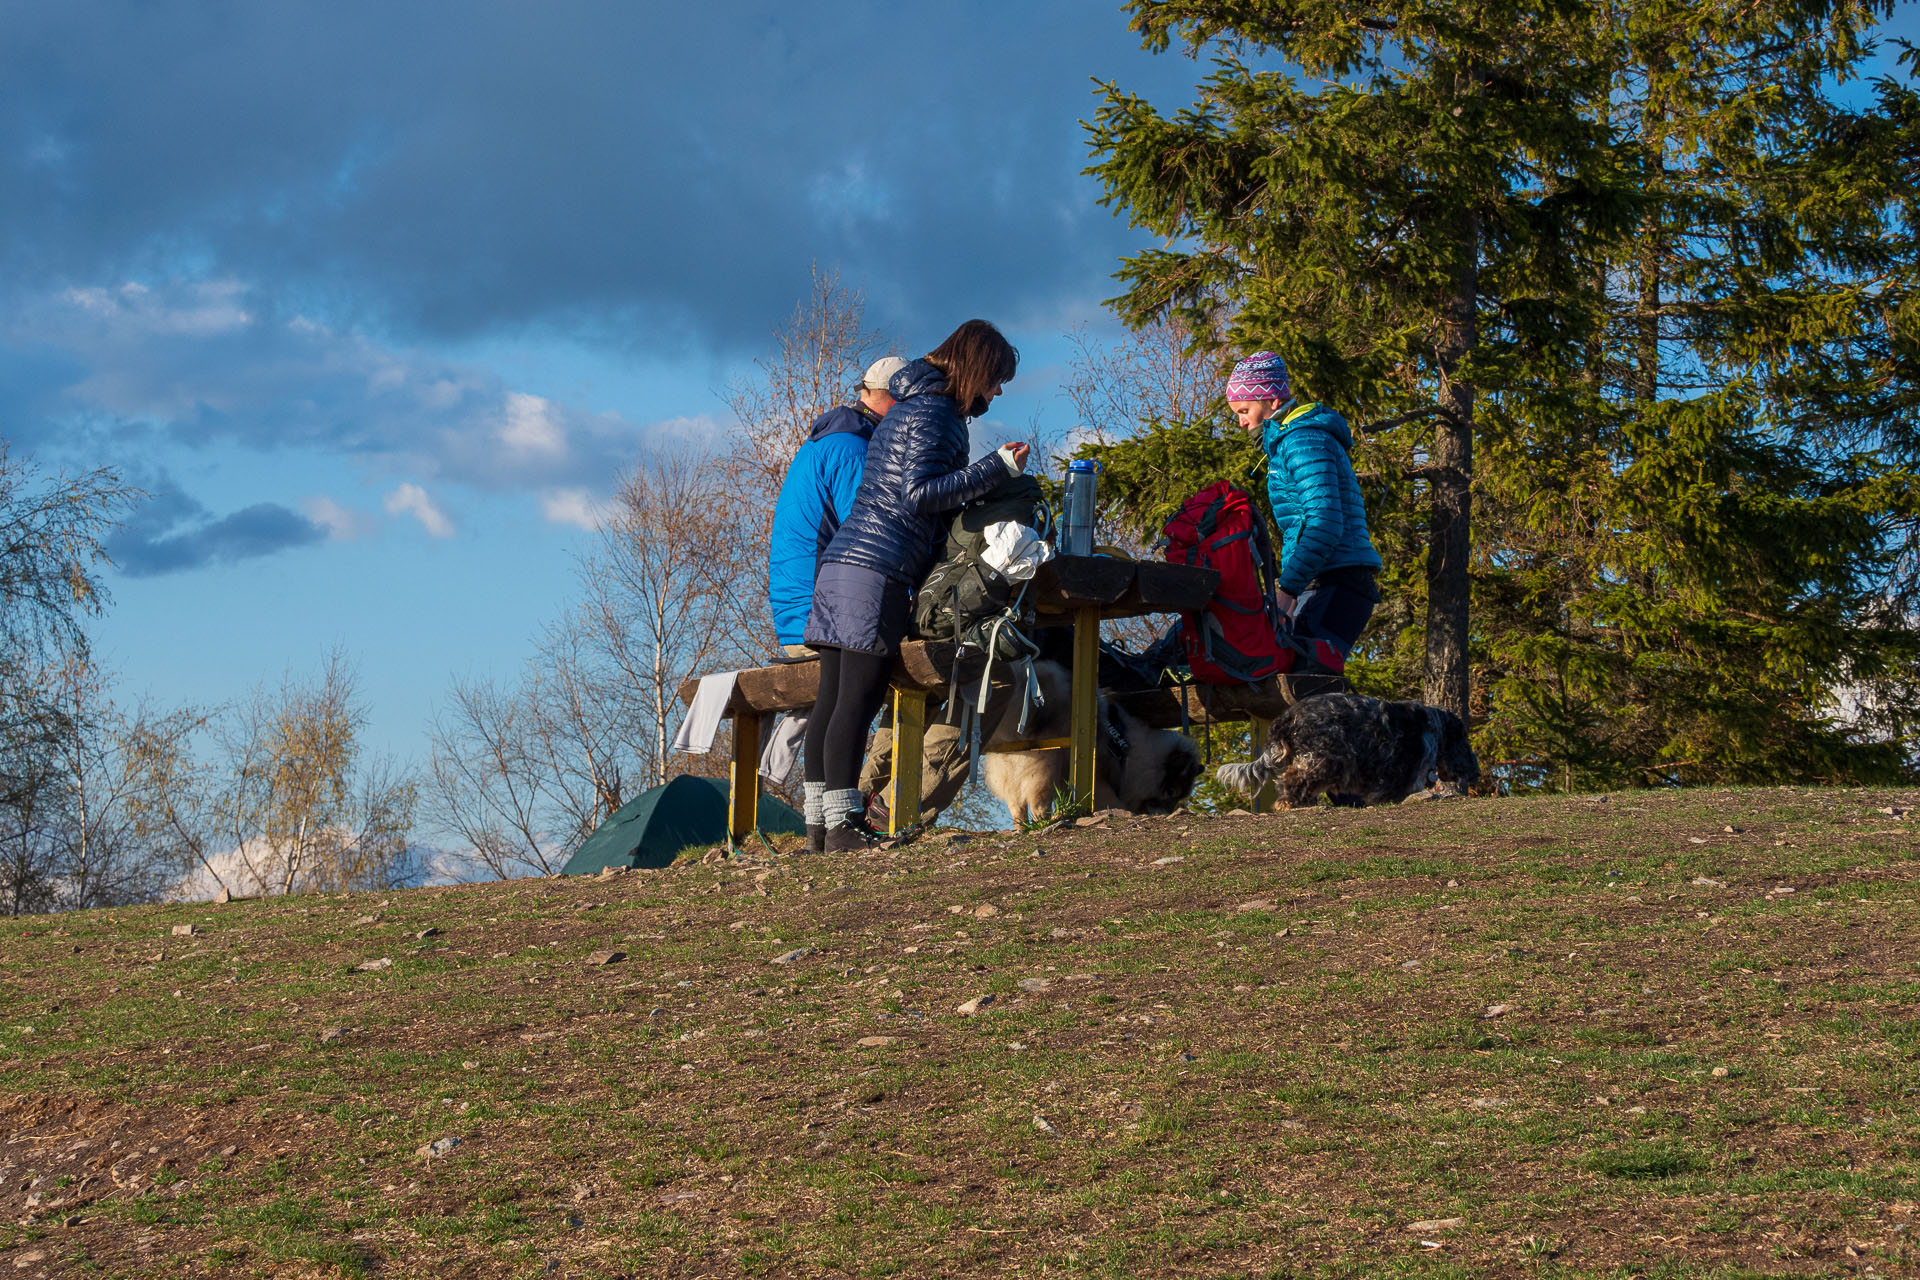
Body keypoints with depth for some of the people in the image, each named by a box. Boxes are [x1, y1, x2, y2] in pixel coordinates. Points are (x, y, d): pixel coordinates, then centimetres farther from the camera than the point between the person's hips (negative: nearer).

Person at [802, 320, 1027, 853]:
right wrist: (997, 467, -15)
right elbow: (918, 494, -15)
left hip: (840, 564, 10)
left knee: (833, 699, 5)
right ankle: (842, 823, -14)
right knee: (857, 700, -12)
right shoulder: (932, 410, -6)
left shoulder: (910, 405, 25)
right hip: (878, 570, -10)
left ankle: (819, 819, 5)